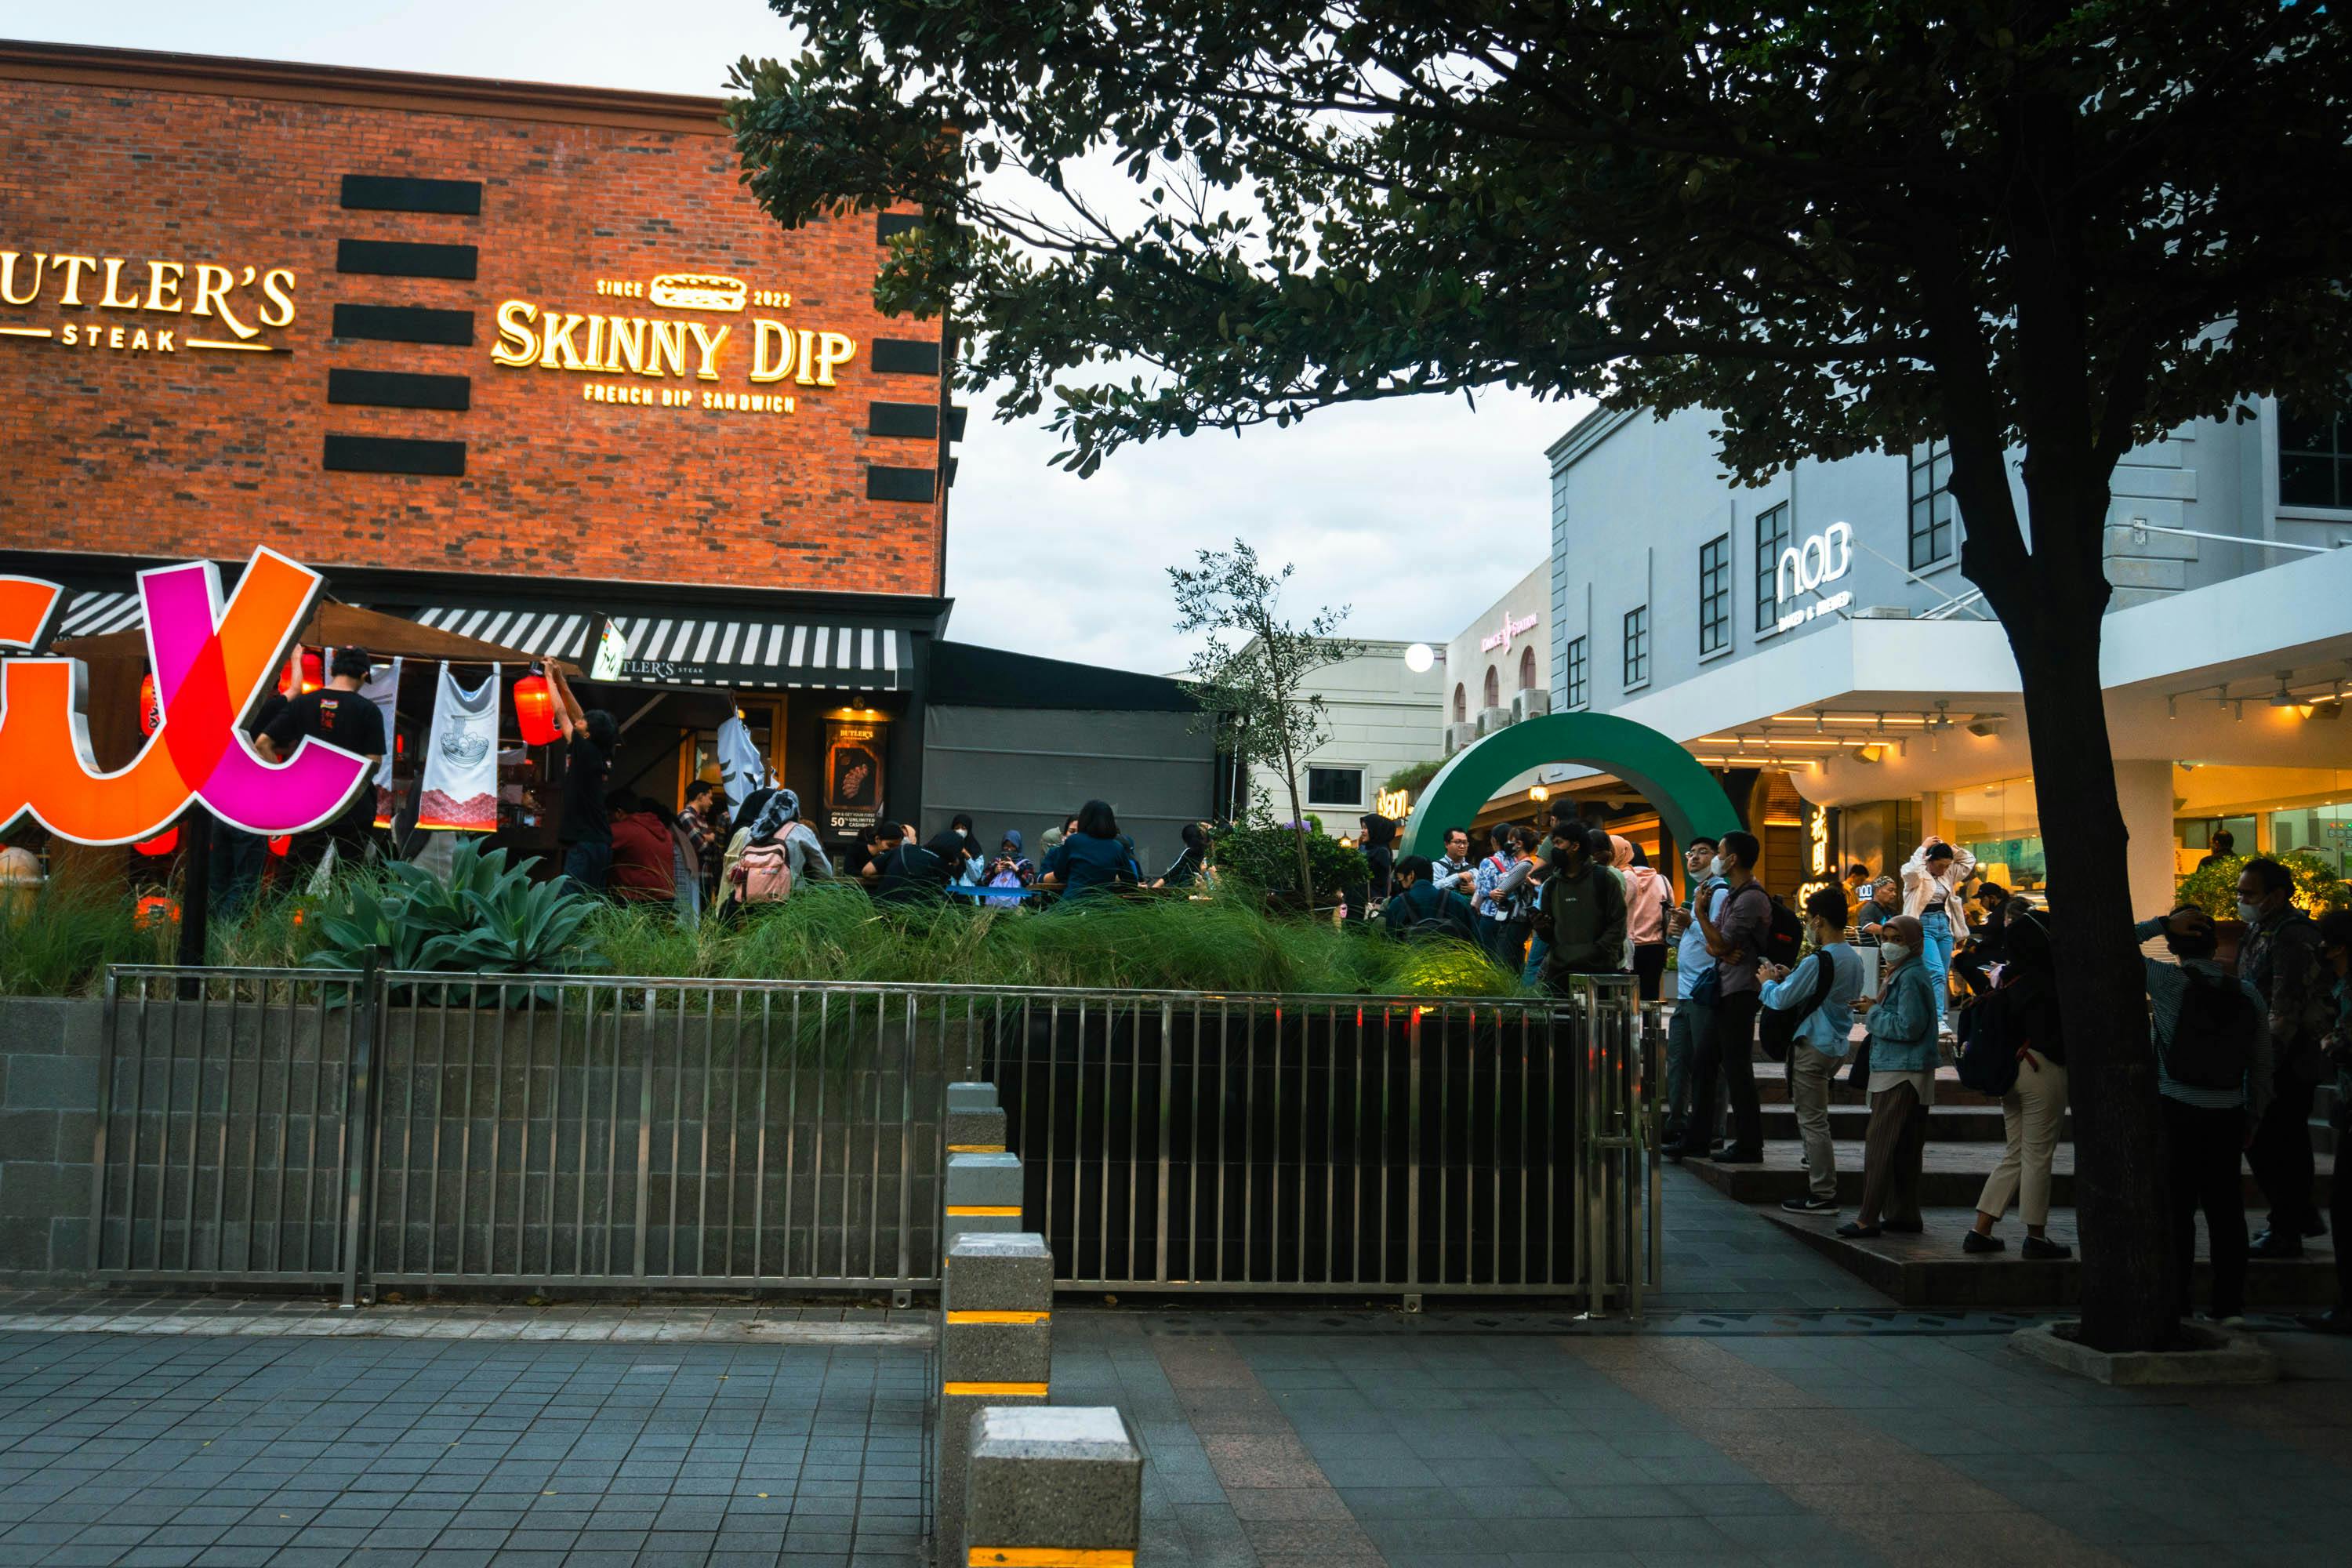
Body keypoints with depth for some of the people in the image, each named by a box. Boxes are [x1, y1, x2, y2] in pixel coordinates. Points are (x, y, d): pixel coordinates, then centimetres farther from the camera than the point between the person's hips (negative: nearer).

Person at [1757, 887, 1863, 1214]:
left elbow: (1781, 1000, -15)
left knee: (1812, 1120, -3)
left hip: (1814, 1046, -9)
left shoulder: (1818, 961, -20)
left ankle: (1823, 1196, 0)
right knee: (1814, 1117, 25)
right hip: (1838, 1045, 9)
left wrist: (1767, 982, 5)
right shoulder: (1854, 958, 8)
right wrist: (1789, 978, 15)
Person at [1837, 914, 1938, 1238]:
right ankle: (1904, 1215, 18)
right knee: (1904, 1149, 12)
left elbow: (1908, 1028, -21)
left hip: (1901, 1075, -11)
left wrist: (1873, 1012, -11)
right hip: (1898, 1071, 11)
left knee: (1879, 1145, -9)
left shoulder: (1911, 978, -15)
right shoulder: (1899, 974, 17)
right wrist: (1875, 1008, 7)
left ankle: (1868, 1219, -9)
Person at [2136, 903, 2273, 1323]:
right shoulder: (2247, 993, 2)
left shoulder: (2168, 982, -10)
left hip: (2177, 1113, -4)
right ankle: (2229, 1308, 16)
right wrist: (2252, 1118, 16)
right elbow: (2261, 1066, 7)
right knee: (2226, 1210, 10)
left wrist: (2162, 923, -4)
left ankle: (2177, 1306, 5)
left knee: (2177, 1210, 2)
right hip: (2228, 1115, 4)